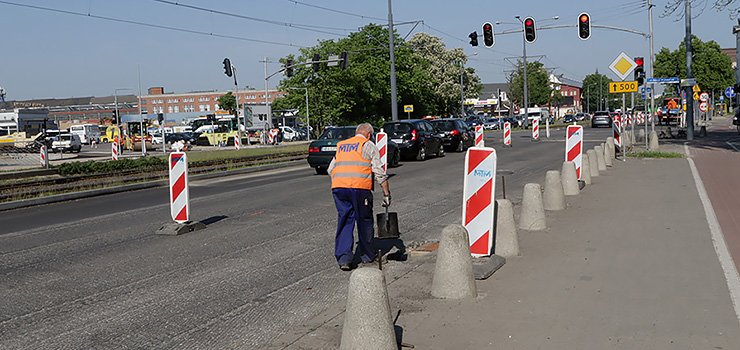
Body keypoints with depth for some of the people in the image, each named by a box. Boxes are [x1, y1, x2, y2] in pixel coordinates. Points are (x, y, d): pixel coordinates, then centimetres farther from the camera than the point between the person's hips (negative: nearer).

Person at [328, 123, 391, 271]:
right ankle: (367, 256, 23)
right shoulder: (368, 145, 9)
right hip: (359, 187, -4)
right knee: (364, 221, 11)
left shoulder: (341, 145, 25)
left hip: (338, 187, 4)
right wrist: (386, 194, 5)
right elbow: (380, 172, 3)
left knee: (344, 221, 10)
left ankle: (343, 258, 3)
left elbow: (331, 169, 23)